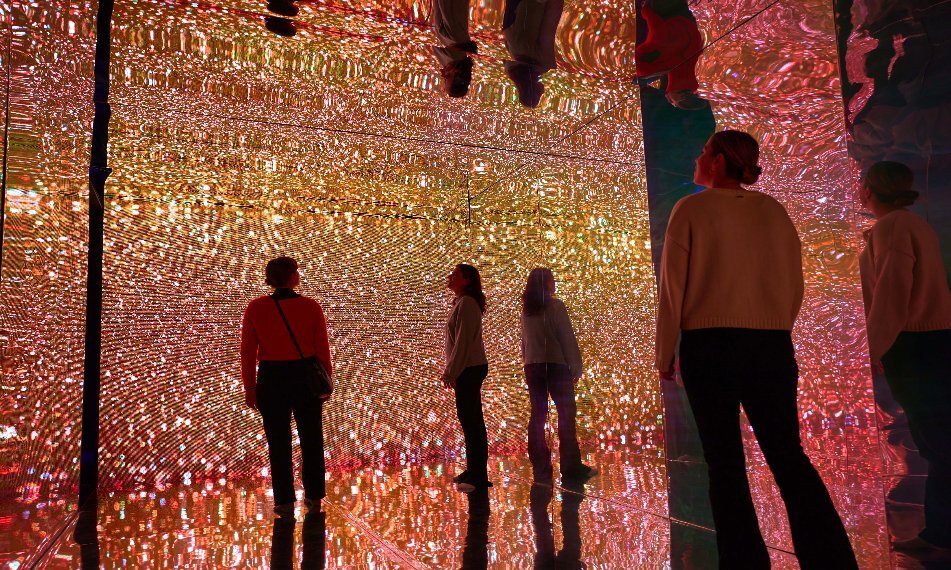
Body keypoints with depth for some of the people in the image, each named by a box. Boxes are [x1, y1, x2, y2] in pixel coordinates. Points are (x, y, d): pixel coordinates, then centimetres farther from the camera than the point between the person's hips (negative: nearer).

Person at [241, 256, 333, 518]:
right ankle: (314, 497, 26)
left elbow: (248, 352, -4)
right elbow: (322, 349, -5)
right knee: (311, 438, 15)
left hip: (272, 379, 0)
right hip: (307, 377, 1)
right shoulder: (311, 306, -8)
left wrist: (249, 387, 4)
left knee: (278, 442, 10)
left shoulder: (255, 308, -6)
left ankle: (285, 503, 17)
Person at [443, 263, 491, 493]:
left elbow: (463, 341, -18)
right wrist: (449, 370, 17)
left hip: (469, 369, -10)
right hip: (468, 369, 10)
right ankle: (473, 472, 22)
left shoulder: (466, 303, -12)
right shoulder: (462, 303, 18)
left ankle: (478, 476, -6)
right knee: (469, 420, 14)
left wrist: (451, 372, -18)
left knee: (471, 421, -9)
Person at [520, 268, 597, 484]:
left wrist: (527, 361, 14)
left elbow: (524, 340, 11)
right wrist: (576, 367, -6)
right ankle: (571, 466, -3)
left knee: (538, 414, 7)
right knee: (566, 412, -1)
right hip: (556, 364, -6)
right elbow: (568, 338, -10)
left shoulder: (526, 310, 9)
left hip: (532, 367, 6)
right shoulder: (555, 306, -9)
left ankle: (540, 467, 9)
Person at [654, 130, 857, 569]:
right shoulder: (774, 211, 11)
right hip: (772, 345, 5)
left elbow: (673, 286, -6)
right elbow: (795, 284, 12)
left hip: (709, 344, -4)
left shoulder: (692, 209, -3)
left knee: (725, 460, 2)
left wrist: (664, 355, 0)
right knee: (787, 453, 10)